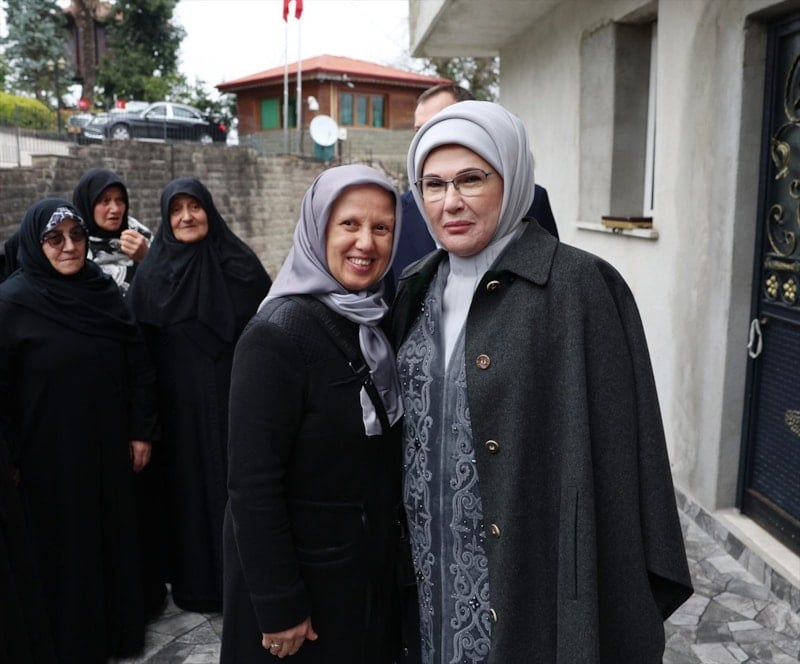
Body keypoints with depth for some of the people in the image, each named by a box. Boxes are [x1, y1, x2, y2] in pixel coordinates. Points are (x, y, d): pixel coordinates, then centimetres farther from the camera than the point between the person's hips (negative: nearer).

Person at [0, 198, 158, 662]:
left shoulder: (104, 290, 1)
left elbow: (138, 365, 3)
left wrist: (142, 431, 1)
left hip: (108, 447, 4)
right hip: (51, 453, -4)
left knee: (116, 537, 16)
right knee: (65, 546, 10)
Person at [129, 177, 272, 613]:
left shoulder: (238, 263, -1)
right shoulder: (152, 272, 2)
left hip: (233, 396, -1)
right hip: (179, 404, 1)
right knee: (188, 484, 9)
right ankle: (195, 581, 24)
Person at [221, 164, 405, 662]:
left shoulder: (379, 321, 0)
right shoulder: (278, 333, -22)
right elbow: (253, 485, -22)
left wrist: (393, 545, 9)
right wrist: (279, 605, -19)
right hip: (305, 574, -7)